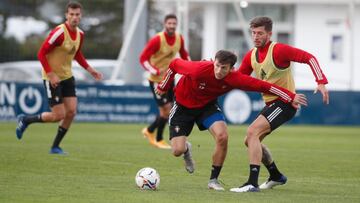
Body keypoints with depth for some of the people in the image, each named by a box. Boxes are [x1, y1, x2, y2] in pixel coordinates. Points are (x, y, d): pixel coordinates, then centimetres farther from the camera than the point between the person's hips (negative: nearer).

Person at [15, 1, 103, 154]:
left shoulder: (80, 34, 2)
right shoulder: (59, 33, -23)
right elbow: (41, 54, -20)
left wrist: (90, 70, 11)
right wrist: (51, 75, -24)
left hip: (67, 76, 7)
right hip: (52, 78, -7)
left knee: (71, 112, -2)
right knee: (59, 115, -8)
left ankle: (55, 147, 13)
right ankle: (25, 120, 15)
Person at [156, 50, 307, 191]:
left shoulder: (235, 79, -26)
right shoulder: (198, 69, -35)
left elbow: (263, 86, -22)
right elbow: (174, 64, -17)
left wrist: (291, 97, -22)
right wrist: (163, 87, -2)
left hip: (207, 105, 2)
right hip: (183, 106, -2)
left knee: (222, 136, -24)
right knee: (177, 151, -13)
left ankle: (213, 180, -5)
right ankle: (186, 149, 29)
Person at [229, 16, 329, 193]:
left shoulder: (278, 50, -16)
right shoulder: (251, 56, 6)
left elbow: (309, 58, -19)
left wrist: (321, 82, -28)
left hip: (284, 102, -9)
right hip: (270, 104, 9)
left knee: (252, 132, -23)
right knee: (250, 141, 13)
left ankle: (252, 183, -27)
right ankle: (276, 176, 32)